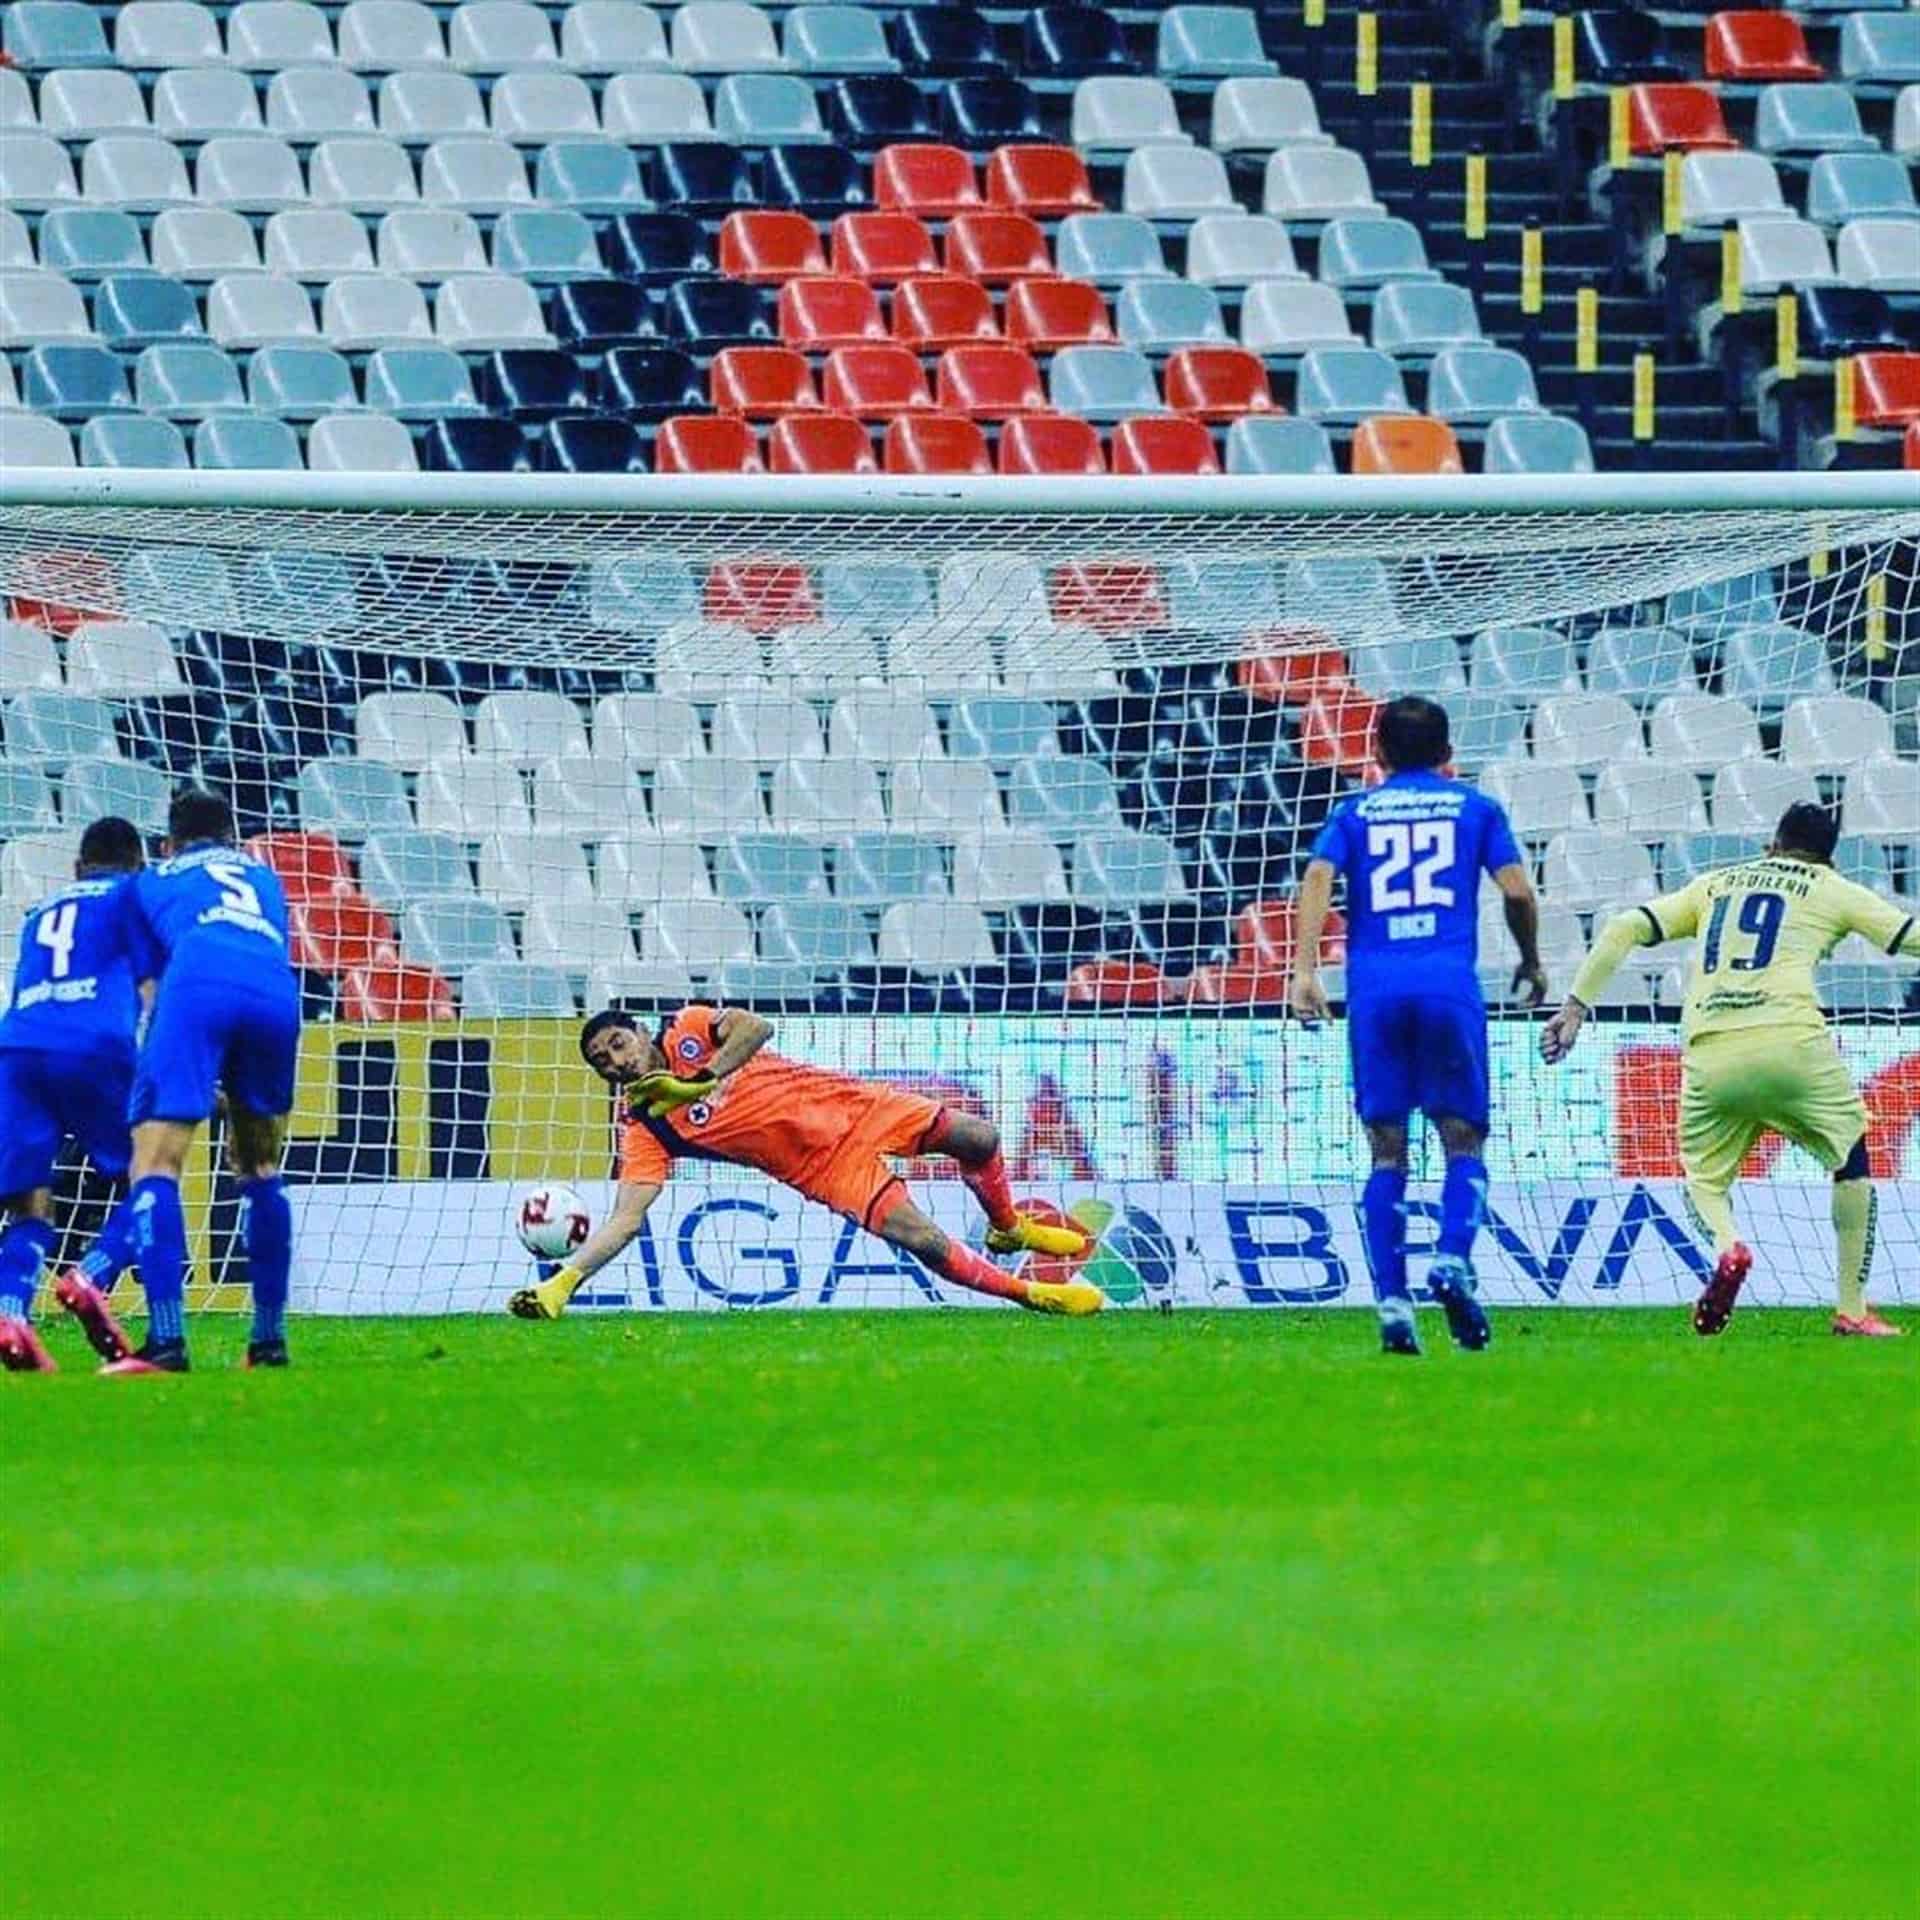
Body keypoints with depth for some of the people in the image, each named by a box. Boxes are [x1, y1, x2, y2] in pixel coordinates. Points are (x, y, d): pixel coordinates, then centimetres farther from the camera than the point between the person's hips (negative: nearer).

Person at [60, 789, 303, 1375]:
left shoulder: (151, 882, 31)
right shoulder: (263, 876, 38)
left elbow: (149, 991, 26)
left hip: (199, 984, -3)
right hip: (276, 993, 3)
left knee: (155, 1162, -6)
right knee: (261, 1168, 21)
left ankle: (166, 1338, -22)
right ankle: (270, 1340, 18)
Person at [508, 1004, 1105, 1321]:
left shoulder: (688, 1031, -4)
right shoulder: (645, 1132, -10)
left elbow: (755, 1027, -21)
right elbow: (625, 1219, -17)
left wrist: (702, 1082, -31)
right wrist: (562, 1282, -29)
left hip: (846, 1104, 2)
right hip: (820, 1169, -2)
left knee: (976, 1138, 0)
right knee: (923, 1242, -18)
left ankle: (1009, 1228, 34)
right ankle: (1029, 1292, 6)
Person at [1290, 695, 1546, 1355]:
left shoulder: (1354, 813, 17)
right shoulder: (1474, 807, 15)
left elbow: (1317, 879, 0)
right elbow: (1517, 890, 6)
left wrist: (1304, 969, -6)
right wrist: (1531, 962, 21)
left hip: (1374, 991, 1)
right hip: (1450, 988, -1)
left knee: (1386, 1152, 4)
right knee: (1464, 1143, 5)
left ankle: (1391, 1302, -6)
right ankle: (1452, 1260, -20)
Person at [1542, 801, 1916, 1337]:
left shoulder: (1715, 885, 25)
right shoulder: (1831, 890, 16)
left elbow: (1623, 929, 17)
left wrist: (1576, 1006, 17)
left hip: (1708, 1056, 2)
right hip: (1791, 1045, -2)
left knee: (1703, 1172, 21)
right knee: (1852, 1153, 19)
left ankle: (1725, 1244, -14)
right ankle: (1852, 1308, 14)